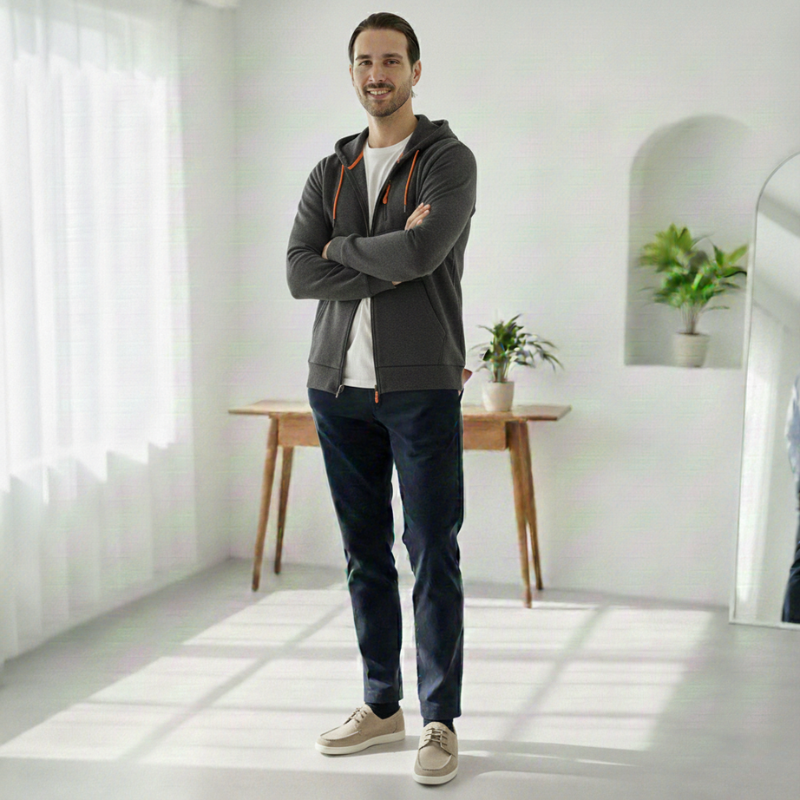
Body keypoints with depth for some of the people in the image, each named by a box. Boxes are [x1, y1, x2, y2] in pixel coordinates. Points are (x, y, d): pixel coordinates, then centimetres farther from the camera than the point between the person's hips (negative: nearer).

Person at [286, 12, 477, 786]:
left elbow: (422, 252, -19)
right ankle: (381, 705, 24)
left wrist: (341, 249, -3)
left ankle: (440, 722, 11)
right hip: (338, 384, 5)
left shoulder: (449, 160, -1)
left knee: (433, 556, -1)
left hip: (420, 386, -4)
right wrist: (389, 265, -11)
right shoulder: (328, 173, 13)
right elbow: (298, 273, -1)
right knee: (365, 554, 11)